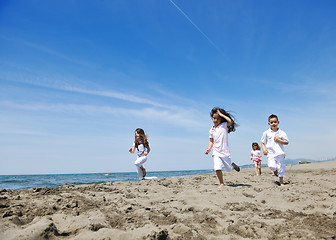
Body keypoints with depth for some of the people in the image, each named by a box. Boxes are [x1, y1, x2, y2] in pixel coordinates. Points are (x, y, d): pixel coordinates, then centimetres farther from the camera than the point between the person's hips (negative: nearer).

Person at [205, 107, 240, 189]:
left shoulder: (224, 125, -5)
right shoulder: (211, 130, 7)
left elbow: (231, 121, -26)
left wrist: (221, 114, -18)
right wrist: (208, 149, -2)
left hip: (225, 151, -2)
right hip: (216, 152, 2)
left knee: (229, 169, 11)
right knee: (217, 168, -14)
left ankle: (232, 165, 46)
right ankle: (221, 183, 4)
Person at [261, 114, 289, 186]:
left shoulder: (281, 133, 3)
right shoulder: (266, 133, 4)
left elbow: (287, 142, 6)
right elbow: (262, 142, 13)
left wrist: (279, 140, -9)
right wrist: (264, 149, -4)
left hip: (280, 153, 1)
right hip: (271, 154, 0)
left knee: (281, 168, 3)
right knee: (272, 166, -20)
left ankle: (281, 182, 20)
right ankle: (275, 171, 16)